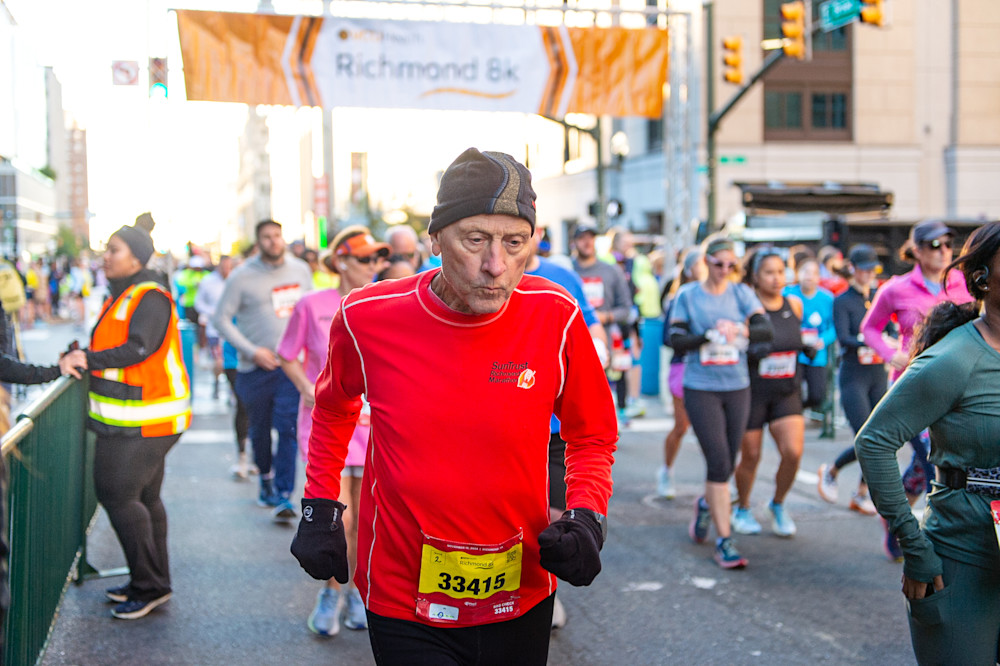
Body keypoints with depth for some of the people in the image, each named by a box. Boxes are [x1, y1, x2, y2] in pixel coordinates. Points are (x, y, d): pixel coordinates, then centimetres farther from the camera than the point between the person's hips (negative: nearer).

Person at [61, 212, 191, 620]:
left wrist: (90, 359, -21)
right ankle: (153, 582, 24)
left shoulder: (151, 298, -15)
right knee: (143, 497, 15)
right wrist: (82, 354, 4)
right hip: (128, 419, 10)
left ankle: (149, 586, -1)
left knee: (118, 494, -10)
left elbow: (137, 349, -25)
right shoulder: (122, 295, 16)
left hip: (141, 421, -10)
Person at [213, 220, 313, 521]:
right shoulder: (242, 276, -4)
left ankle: (283, 494, -10)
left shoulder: (300, 270, 7)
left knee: (288, 428, -11)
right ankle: (266, 477, 36)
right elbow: (221, 319, -3)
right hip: (256, 367, -1)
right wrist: (251, 350, -12)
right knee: (260, 428, 11)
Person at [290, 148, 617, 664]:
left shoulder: (555, 318, -12)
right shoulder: (368, 318, -12)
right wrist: (320, 507, 5)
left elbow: (591, 436, 4)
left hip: (524, 600, 2)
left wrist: (586, 514, -12)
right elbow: (334, 407, 11)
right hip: (404, 605, -2)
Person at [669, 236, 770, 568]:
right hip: (701, 388, -3)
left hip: (737, 387, 3)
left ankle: (707, 504, 42)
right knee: (718, 461, -11)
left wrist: (741, 330, -28)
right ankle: (724, 539, -5)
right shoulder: (687, 295, 1)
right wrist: (710, 335, -21)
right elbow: (675, 340, -6)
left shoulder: (741, 293, 4)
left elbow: (766, 330, -8)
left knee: (727, 463, 9)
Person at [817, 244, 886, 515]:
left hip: (878, 374, 5)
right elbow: (843, 338, -18)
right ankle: (830, 471, 16)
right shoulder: (842, 302, -4)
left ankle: (861, 495, 16)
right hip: (853, 375, -5)